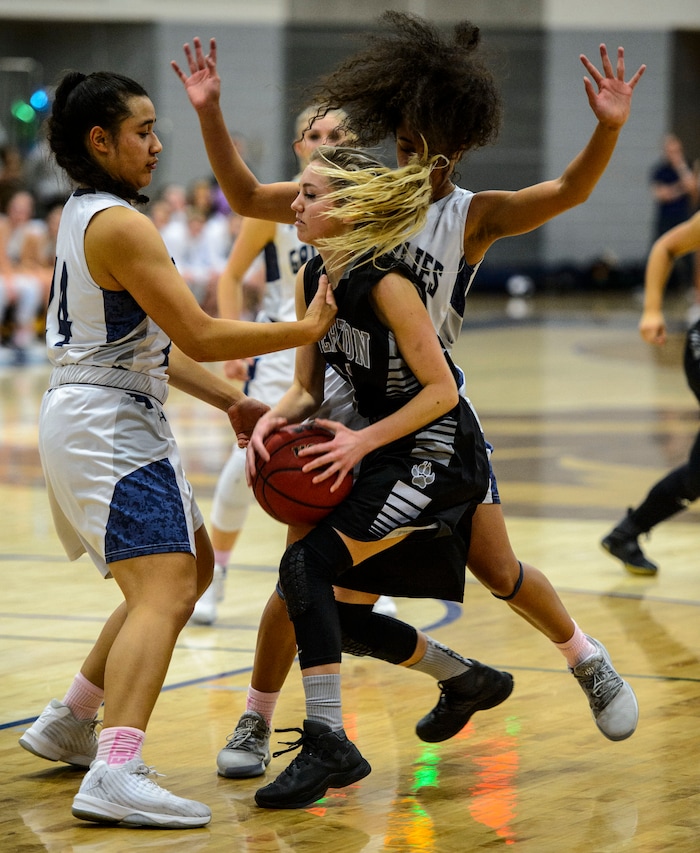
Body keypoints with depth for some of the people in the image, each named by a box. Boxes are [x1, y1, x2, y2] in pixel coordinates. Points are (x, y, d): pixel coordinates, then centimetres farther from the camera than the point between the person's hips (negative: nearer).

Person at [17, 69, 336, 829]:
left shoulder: (83, 216, 16)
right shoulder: (120, 225, -16)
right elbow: (199, 336, -18)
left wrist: (231, 400, 17)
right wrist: (306, 330, -10)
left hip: (88, 419, 10)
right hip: (108, 427, -10)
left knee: (190, 569, 22)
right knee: (164, 592, -21)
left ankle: (68, 724, 29)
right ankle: (114, 777, -35)